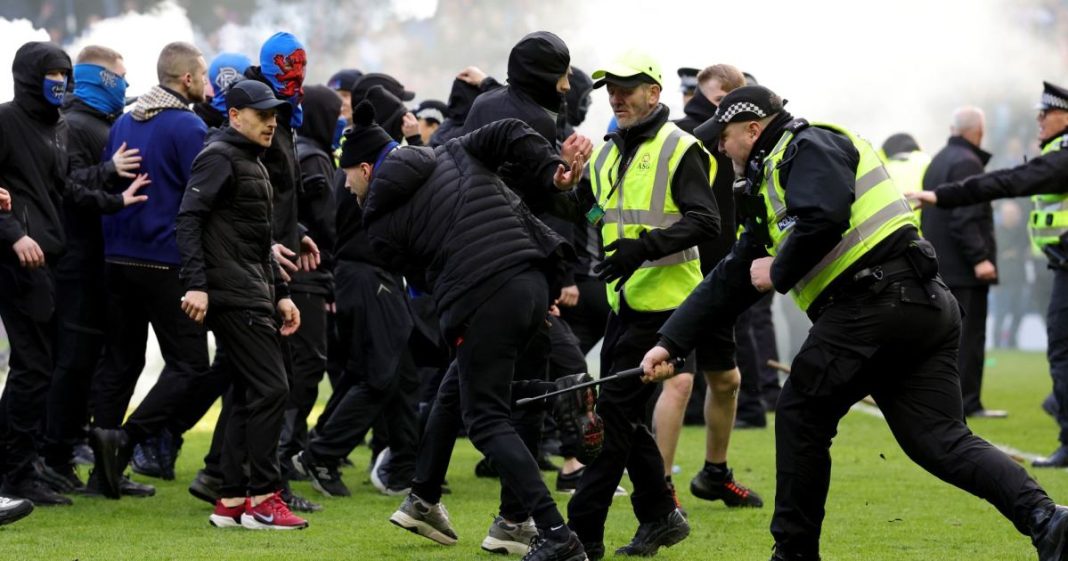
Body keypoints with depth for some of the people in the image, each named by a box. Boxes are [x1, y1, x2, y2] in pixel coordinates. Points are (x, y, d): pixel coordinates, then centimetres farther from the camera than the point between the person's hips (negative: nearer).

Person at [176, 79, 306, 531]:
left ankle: (232, 501, 12)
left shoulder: (254, 165, 23)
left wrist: (280, 294, 21)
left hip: (255, 294, 10)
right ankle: (262, 498, -9)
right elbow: (188, 219, -17)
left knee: (249, 394, 9)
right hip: (233, 293, -10)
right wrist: (195, 285, -24)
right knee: (270, 388, -12)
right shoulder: (219, 158, -7)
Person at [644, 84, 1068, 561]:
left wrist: (779, 272, -5)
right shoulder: (771, 184, 29)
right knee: (937, 438, 1)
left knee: (801, 415, 5)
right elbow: (729, 282, 31)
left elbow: (824, 219, -21)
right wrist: (670, 342, 27)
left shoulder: (808, 149, 0)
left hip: (877, 302, -10)